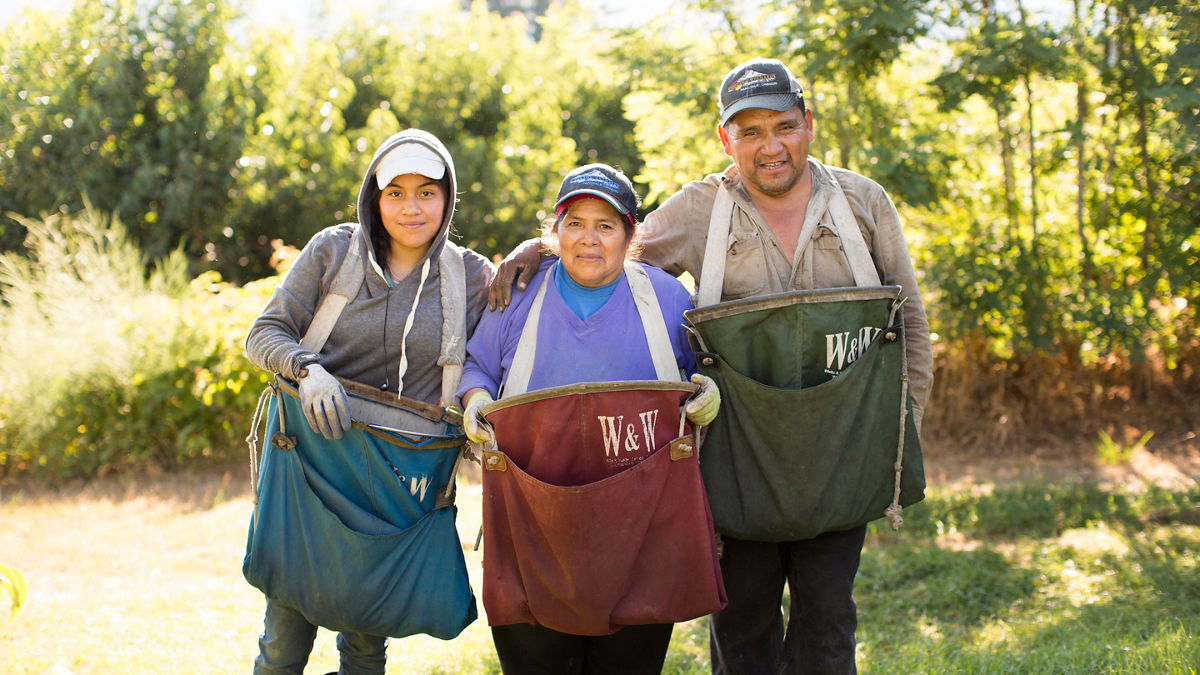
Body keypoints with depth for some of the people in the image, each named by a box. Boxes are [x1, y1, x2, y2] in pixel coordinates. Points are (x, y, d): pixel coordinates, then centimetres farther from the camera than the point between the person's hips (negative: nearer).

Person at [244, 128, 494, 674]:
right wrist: (308, 368, -20)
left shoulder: (472, 276, 2)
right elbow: (264, 335, -2)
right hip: (315, 458, 0)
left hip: (402, 480, 1)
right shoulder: (332, 251, 0)